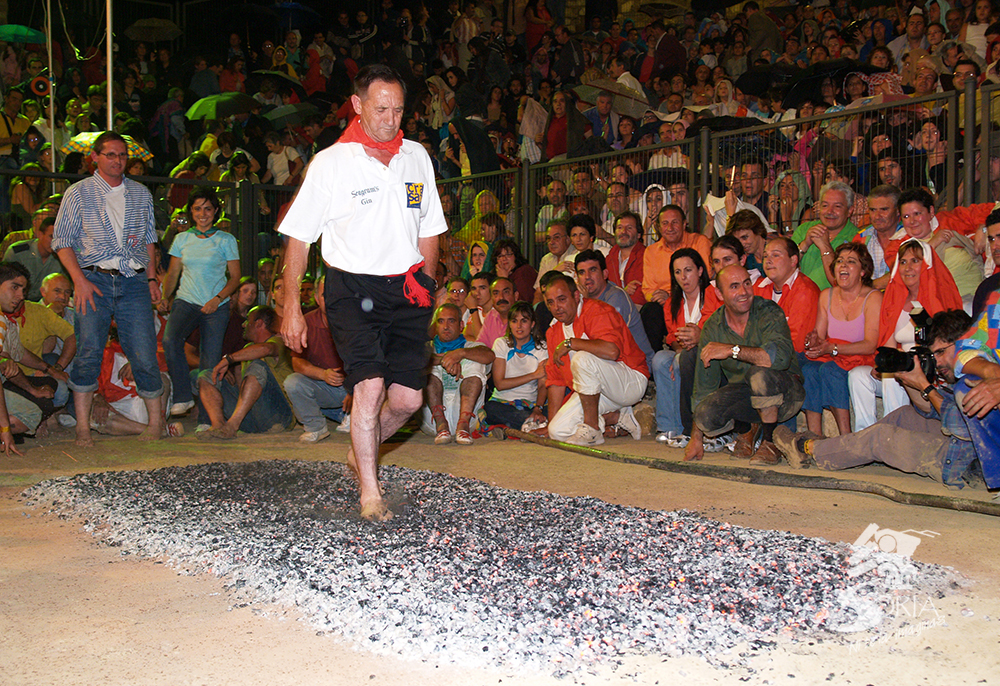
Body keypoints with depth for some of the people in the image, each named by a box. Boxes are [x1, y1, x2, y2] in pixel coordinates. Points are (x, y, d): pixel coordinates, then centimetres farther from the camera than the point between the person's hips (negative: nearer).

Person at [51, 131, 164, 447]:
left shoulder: (141, 193, 17)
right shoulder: (78, 193, 7)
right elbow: (62, 240, 4)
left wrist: (152, 278, 12)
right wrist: (80, 280, -8)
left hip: (134, 282, 2)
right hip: (94, 279, -2)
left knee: (144, 354, -4)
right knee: (89, 351, -9)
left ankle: (156, 422, 7)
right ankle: (83, 427, -3)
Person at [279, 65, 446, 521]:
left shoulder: (417, 157, 11)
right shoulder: (331, 163, -1)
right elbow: (299, 238, 1)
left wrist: (426, 283, 13)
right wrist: (292, 305, -2)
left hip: (406, 290, 4)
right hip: (353, 288, -4)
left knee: (407, 399, -1)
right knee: (370, 386, -17)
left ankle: (361, 453, 29)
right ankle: (369, 491, -2)